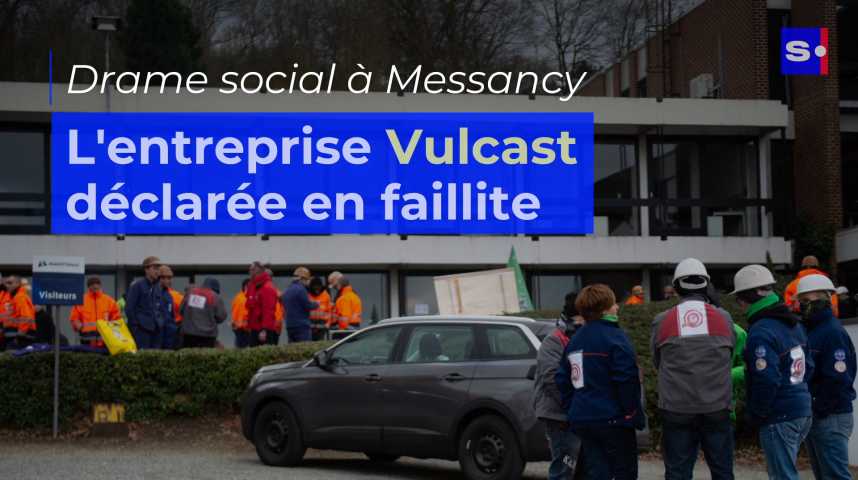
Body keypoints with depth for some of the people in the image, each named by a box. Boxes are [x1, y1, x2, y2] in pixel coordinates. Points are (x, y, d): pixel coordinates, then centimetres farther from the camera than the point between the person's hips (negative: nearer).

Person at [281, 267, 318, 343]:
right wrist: (316, 304, 8)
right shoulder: (300, 289, -13)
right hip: (301, 325, -8)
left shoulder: (287, 290, 15)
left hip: (289, 325, 8)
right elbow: (308, 306, -14)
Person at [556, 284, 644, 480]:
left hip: (581, 420, 7)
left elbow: (562, 380, 16)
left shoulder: (574, 340, 13)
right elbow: (626, 380, -18)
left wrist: (571, 411, 20)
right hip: (612, 419, -7)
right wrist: (633, 414, -11)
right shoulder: (614, 337, -12)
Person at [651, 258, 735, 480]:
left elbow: (657, 363, 8)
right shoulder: (723, 318, 1)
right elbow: (730, 357, 11)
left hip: (676, 409, 0)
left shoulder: (662, 322, -2)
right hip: (717, 408, 1)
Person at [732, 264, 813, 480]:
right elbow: (808, 367, 15)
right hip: (802, 412, 9)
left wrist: (755, 415, -11)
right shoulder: (794, 324, 10)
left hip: (779, 418, -9)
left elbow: (767, 381, -23)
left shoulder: (761, 333, -19)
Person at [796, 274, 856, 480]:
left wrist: (819, 409, -17)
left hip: (831, 418, -10)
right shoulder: (808, 330, 14)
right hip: (812, 416, 10)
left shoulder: (834, 332, -15)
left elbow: (838, 380, -22)